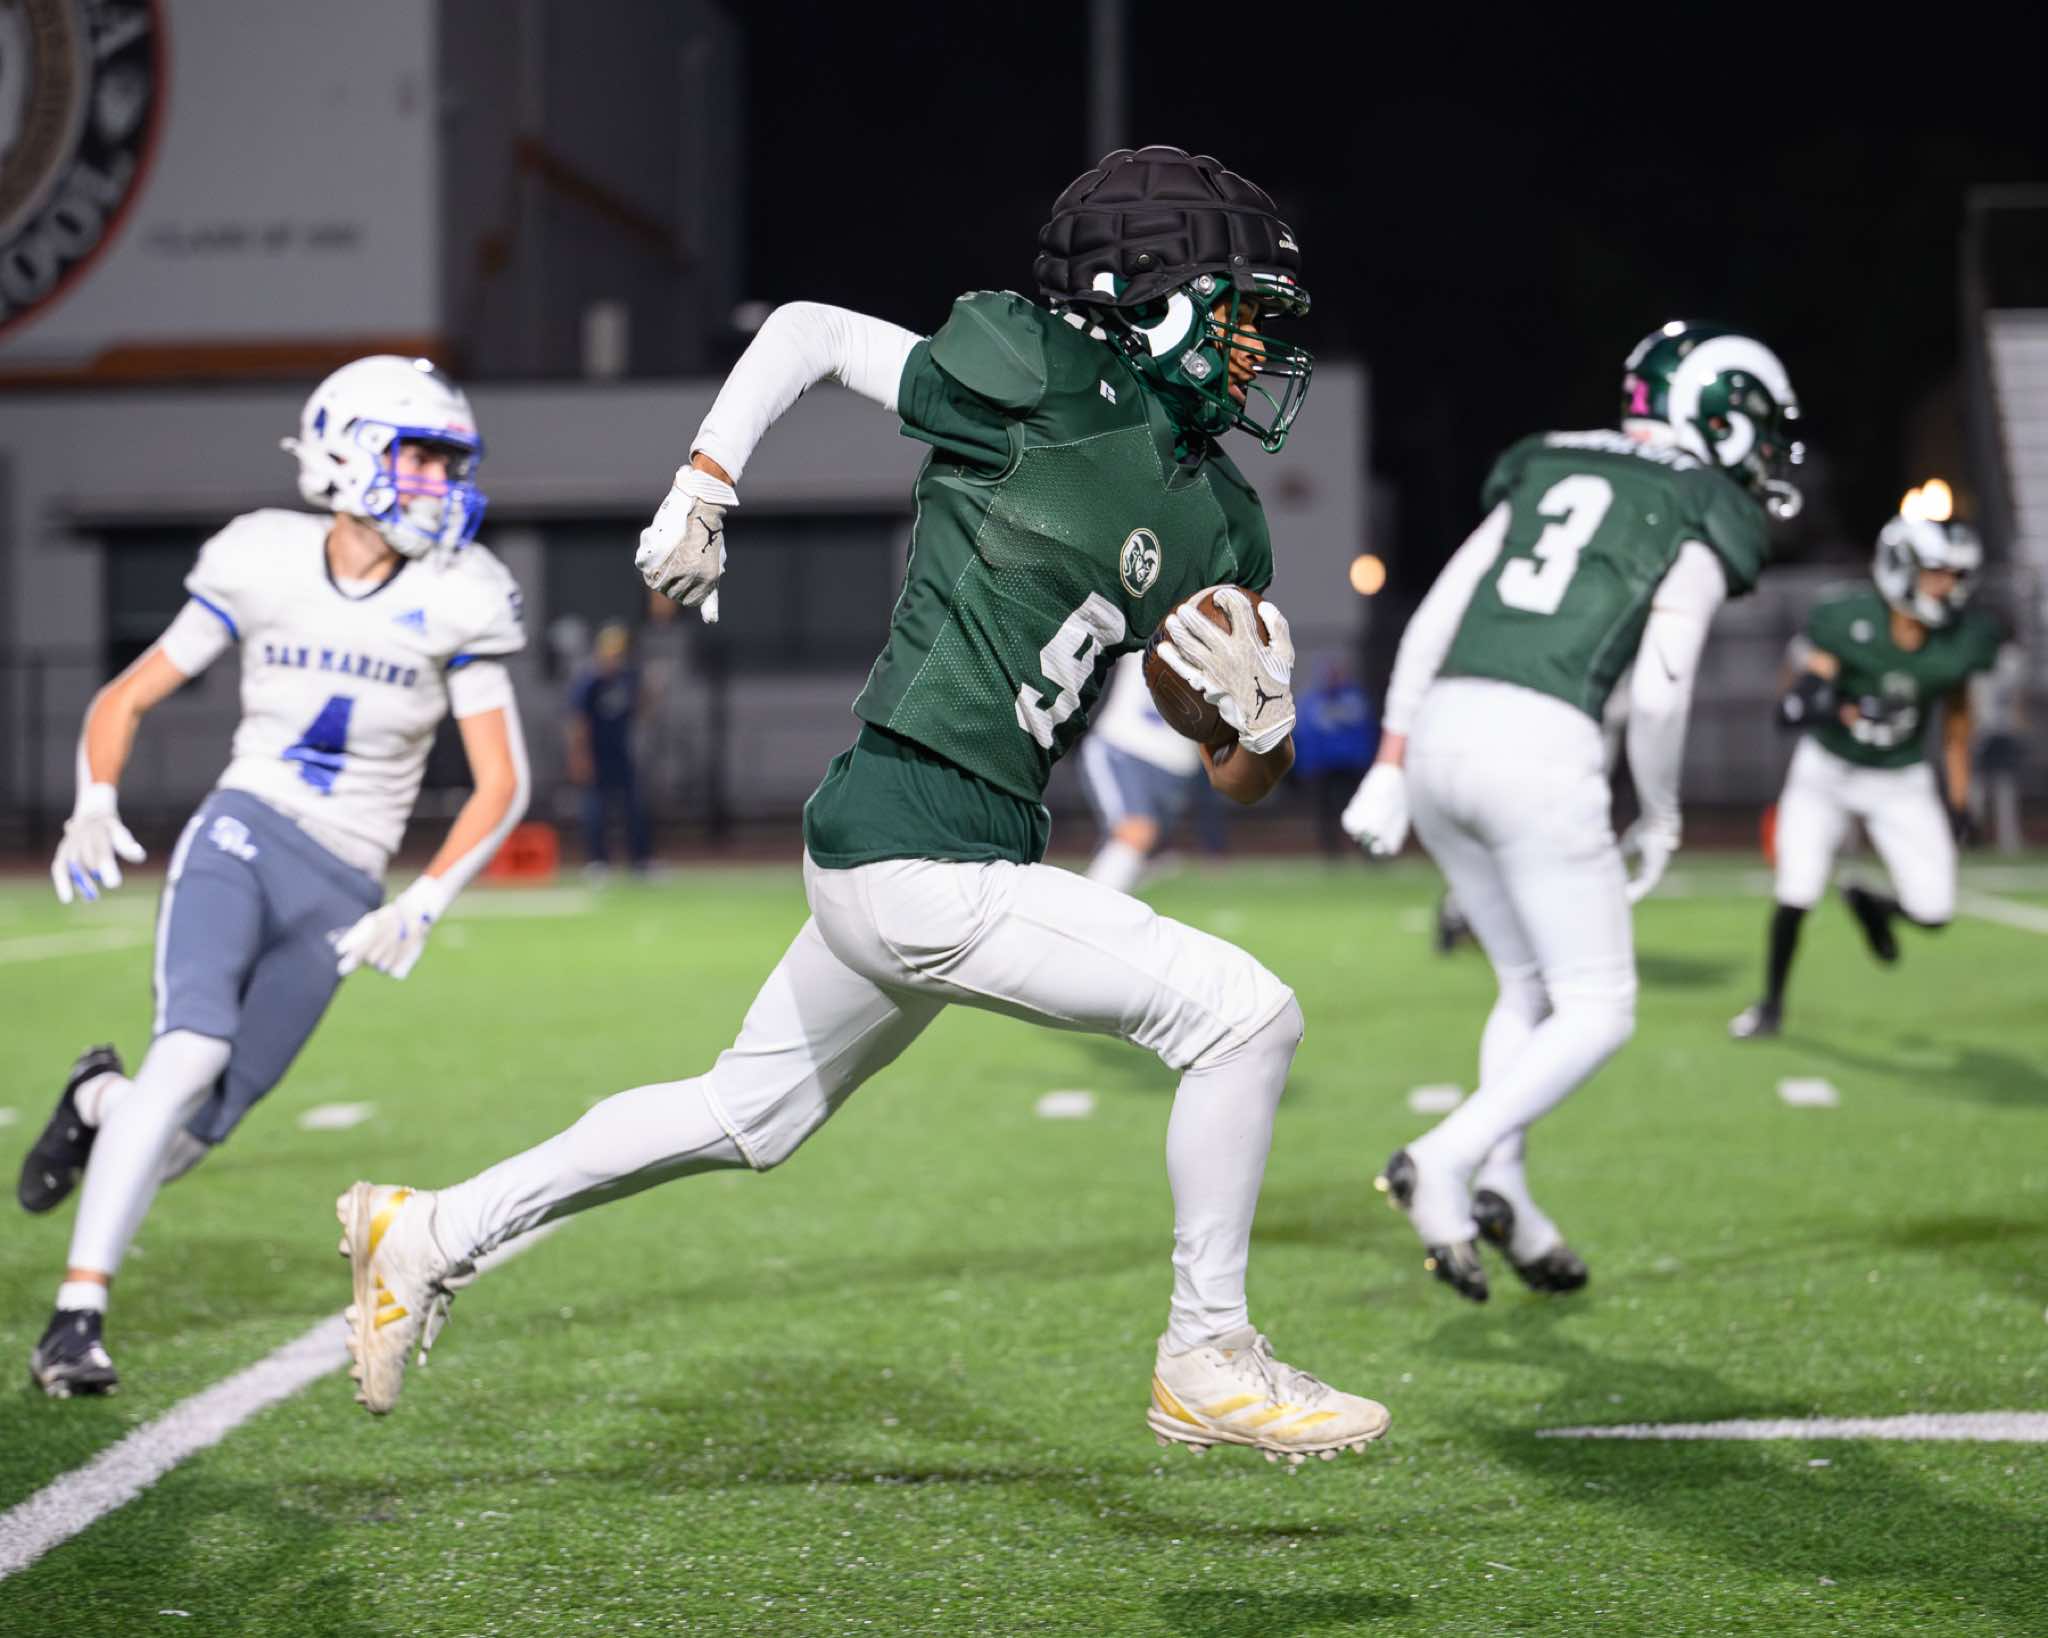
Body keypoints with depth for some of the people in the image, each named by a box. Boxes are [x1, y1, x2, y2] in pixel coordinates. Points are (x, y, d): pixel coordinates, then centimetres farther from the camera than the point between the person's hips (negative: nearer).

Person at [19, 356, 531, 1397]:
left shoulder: (455, 599, -1)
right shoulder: (263, 567, -1)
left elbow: (502, 782, 1)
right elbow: (126, 698, 8)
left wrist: (419, 911, -10)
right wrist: (96, 805, -11)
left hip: (338, 896, 1)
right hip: (240, 838, -1)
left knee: (190, 1135, -4)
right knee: (194, 1048, -28)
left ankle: (102, 1103, 33)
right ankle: (79, 1309, -21)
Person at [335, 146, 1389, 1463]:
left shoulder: (1213, 524, 10)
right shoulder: (1038, 388, -10)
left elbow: (1241, 781, 13)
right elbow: (811, 329, 3)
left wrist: (1265, 714, -9)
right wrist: (699, 492, 0)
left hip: (957, 858, 9)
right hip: (919, 856, -9)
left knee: (750, 1118, 22)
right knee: (1243, 1013, -10)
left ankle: (434, 1236, 35)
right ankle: (1208, 1361, 4)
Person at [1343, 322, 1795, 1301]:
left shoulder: (1544, 472, 23)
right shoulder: (1705, 522, 5)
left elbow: (1431, 621, 15)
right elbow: (1659, 693, -5)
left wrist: (1390, 767, 16)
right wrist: (1660, 820, 9)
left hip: (1439, 734, 7)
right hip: (1540, 753, -7)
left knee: (1530, 988, 21)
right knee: (1597, 1011, 5)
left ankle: (1501, 1195, 12)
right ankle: (1444, 1162, -10)